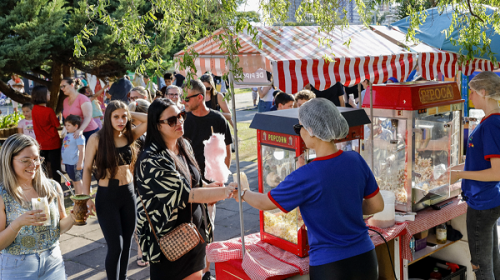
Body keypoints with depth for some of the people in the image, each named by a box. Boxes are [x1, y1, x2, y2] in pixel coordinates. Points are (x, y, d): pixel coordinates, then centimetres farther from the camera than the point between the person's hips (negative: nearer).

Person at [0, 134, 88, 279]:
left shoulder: (53, 187, -3)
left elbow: (59, 228, 6)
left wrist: (72, 218, -13)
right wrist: (18, 223, -27)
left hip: (53, 261, 3)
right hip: (17, 267, -3)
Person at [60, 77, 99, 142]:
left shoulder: (82, 98, -10)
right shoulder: (65, 101, 13)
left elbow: (88, 117, -22)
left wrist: (80, 130, -36)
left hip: (89, 132, -6)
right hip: (74, 134, 6)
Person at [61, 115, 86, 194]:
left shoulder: (78, 136, -17)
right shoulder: (67, 135, 11)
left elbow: (81, 150, -21)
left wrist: (80, 163, -24)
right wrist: (63, 159, 24)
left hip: (75, 163, -9)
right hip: (67, 162, 9)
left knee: (77, 181, 0)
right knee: (73, 180, 17)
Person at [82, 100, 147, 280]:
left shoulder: (129, 136, 0)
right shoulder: (96, 139, -9)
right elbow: (87, 168, -5)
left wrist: (130, 114, -2)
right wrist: (86, 197, -8)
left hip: (128, 193, 4)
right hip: (106, 196, -4)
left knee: (127, 243, 13)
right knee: (115, 246, -2)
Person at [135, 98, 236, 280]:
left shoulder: (184, 146, 3)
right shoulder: (151, 160, -23)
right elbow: (185, 193, -27)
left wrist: (208, 188, -4)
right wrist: (223, 192, -30)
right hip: (168, 236, -7)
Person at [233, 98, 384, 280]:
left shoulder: (304, 178, -23)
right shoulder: (356, 160, -8)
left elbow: (263, 203, -7)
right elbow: (377, 205, 4)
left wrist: (242, 193, 12)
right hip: (365, 258, 5)